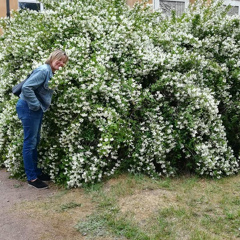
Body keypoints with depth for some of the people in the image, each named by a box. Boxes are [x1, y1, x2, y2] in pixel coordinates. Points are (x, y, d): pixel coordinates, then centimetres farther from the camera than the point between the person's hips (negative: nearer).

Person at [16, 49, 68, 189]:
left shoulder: (51, 73, 11)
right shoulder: (43, 70, -19)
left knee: (35, 141, 15)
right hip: (29, 108, -10)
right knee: (30, 142, -3)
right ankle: (32, 177, 6)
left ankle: (36, 171, 27)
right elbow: (26, 87, -26)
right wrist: (35, 105, -20)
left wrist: (40, 106, 12)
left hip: (36, 109, 10)